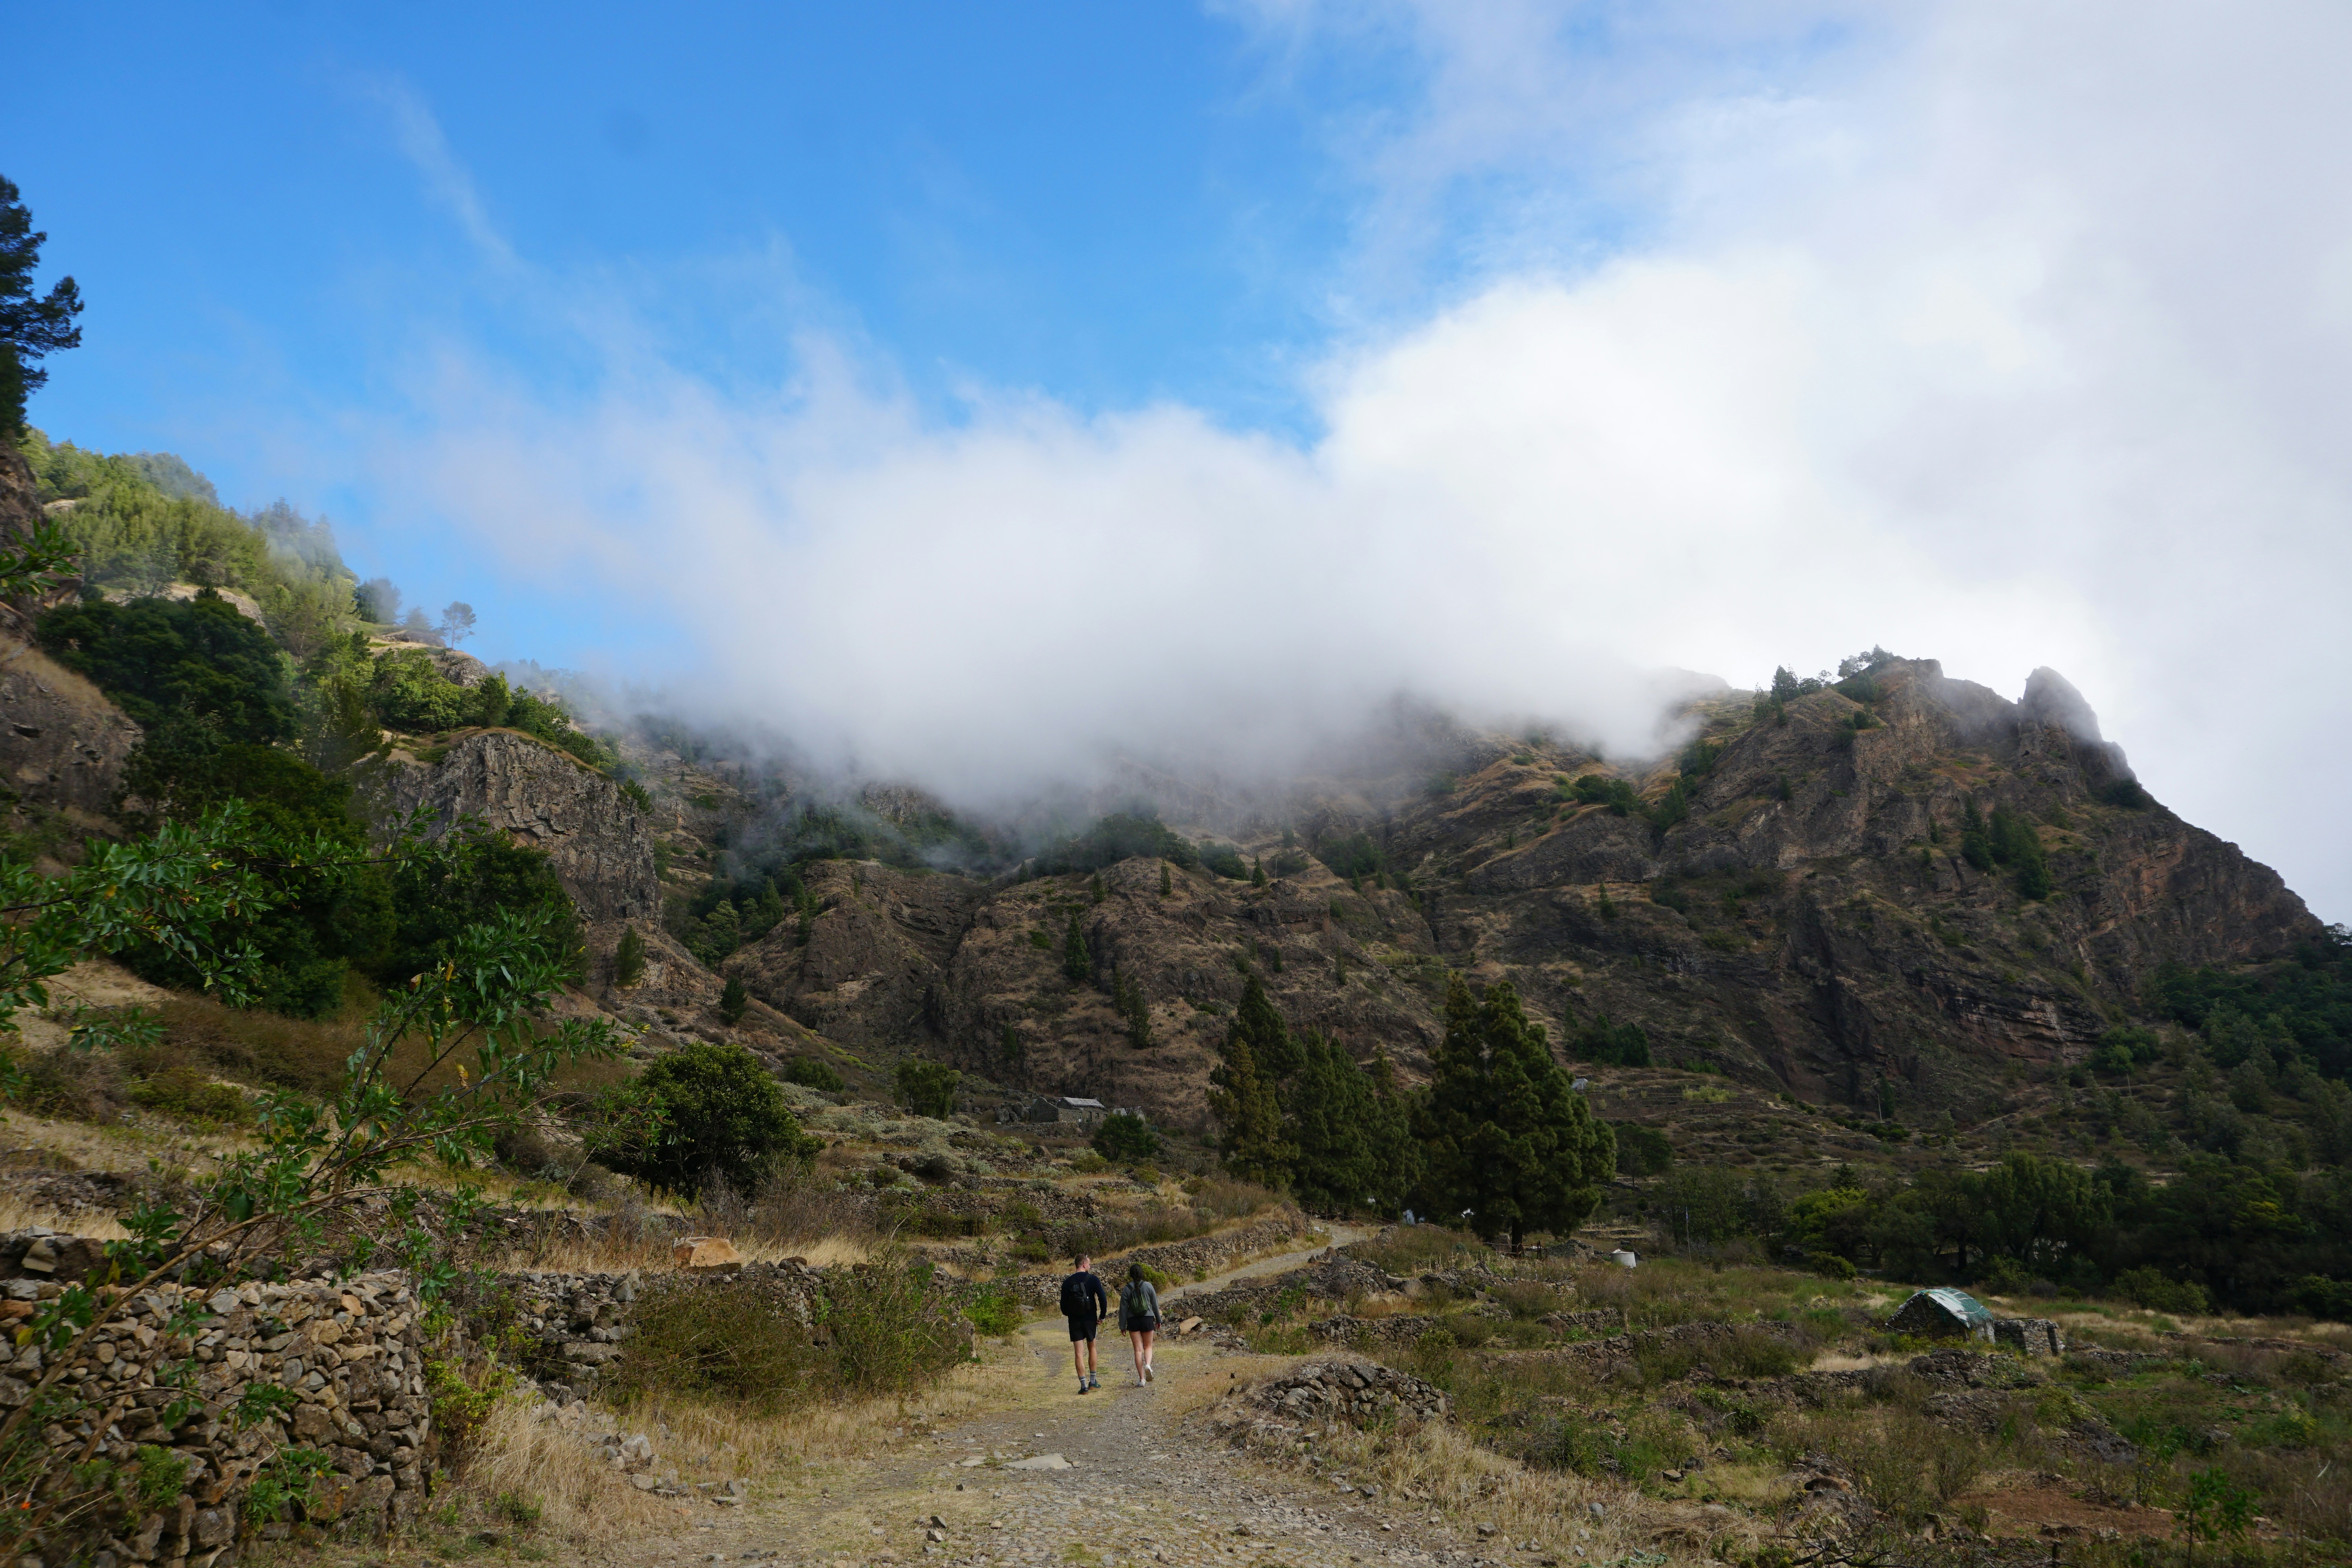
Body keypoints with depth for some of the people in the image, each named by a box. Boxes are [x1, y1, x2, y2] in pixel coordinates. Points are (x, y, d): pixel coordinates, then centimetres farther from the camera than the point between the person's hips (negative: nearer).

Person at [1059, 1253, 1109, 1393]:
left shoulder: (1068, 1282, 0)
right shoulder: (1093, 1280, -6)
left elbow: (1063, 1304, 1)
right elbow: (1103, 1298, -14)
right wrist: (1102, 1316, -1)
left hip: (1074, 1321, 1)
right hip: (1090, 1319, -1)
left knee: (1078, 1353, 2)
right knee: (1092, 1349, 18)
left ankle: (1083, 1385, -3)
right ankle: (1093, 1382, 21)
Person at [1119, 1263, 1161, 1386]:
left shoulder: (1126, 1289, -5)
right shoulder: (1148, 1286, -4)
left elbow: (1123, 1308, -2)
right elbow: (1155, 1304, 3)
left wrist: (1122, 1325, 5)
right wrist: (1158, 1320, 15)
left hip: (1133, 1321, 0)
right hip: (1148, 1319, 0)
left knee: (1138, 1349, 5)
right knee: (1148, 1346, 15)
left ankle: (1141, 1379, 2)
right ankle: (1148, 1365, -16)